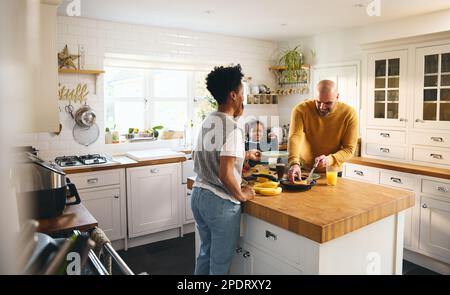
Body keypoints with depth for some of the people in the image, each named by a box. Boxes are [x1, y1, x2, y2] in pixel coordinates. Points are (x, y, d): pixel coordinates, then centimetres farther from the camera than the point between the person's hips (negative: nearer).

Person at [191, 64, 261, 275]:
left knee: (206, 252, 26)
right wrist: (242, 195, -9)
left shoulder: (207, 121, 6)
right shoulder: (232, 127, -20)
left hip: (198, 194, 8)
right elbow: (225, 174, -25)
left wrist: (244, 155, 26)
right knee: (220, 262, 13)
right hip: (220, 202, -8)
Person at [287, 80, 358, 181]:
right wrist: (294, 163, -44)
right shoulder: (301, 110, -16)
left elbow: (349, 149, -11)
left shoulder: (349, 114, -13)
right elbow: (295, 137, -27)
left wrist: (329, 160, -30)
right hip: (303, 170, 0)